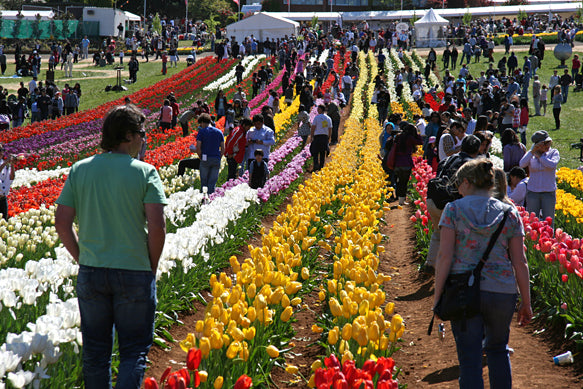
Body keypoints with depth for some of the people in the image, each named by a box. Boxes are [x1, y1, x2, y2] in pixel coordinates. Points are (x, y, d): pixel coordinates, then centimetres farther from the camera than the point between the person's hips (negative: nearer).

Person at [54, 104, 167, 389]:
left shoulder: (79, 170, 2)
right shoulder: (145, 173, -8)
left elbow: (62, 224, 0)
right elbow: (157, 227, -14)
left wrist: (82, 258, 12)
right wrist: (152, 267, 1)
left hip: (91, 272, 3)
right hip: (134, 272, -3)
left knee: (95, 350, 14)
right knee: (134, 350, 5)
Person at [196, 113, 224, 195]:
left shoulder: (202, 131, -2)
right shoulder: (219, 132, 10)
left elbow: (198, 147, -9)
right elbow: (223, 148, 7)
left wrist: (200, 157, 4)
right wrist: (219, 158, 13)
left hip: (206, 158, -3)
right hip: (216, 159, 3)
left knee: (204, 182, 6)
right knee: (212, 183, 5)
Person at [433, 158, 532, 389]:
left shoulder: (453, 210, -1)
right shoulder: (510, 213, 5)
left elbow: (445, 256, -8)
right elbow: (520, 262, 3)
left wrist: (437, 296, -3)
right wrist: (526, 303, 10)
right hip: (502, 291, 3)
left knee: (469, 359, 1)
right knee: (498, 349, 24)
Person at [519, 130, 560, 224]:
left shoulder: (554, 152, 2)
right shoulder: (531, 154, 3)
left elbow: (552, 165, -18)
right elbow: (522, 164, -14)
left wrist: (539, 156, -10)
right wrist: (532, 151, -21)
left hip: (549, 192, -1)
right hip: (533, 192, 1)